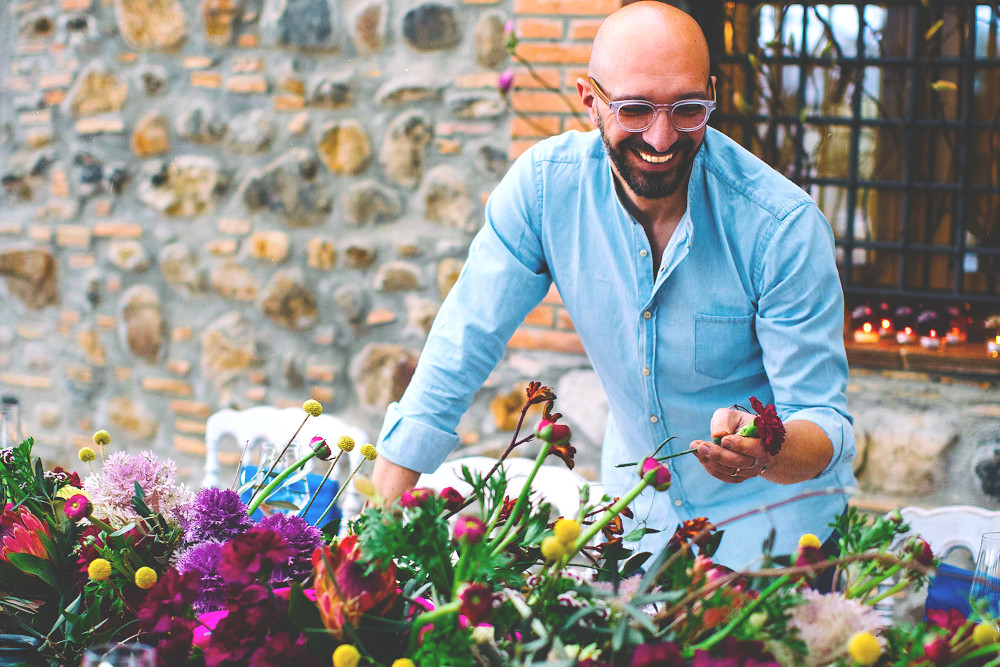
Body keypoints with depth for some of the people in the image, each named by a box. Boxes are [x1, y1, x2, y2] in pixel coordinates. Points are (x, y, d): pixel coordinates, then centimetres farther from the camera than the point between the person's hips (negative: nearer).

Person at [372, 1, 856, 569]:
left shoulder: (786, 227, -23)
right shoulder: (543, 185, -15)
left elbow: (824, 421, -20)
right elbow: (461, 351, -10)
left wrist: (766, 451, -45)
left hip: (775, 512, -3)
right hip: (638, 514, 3)